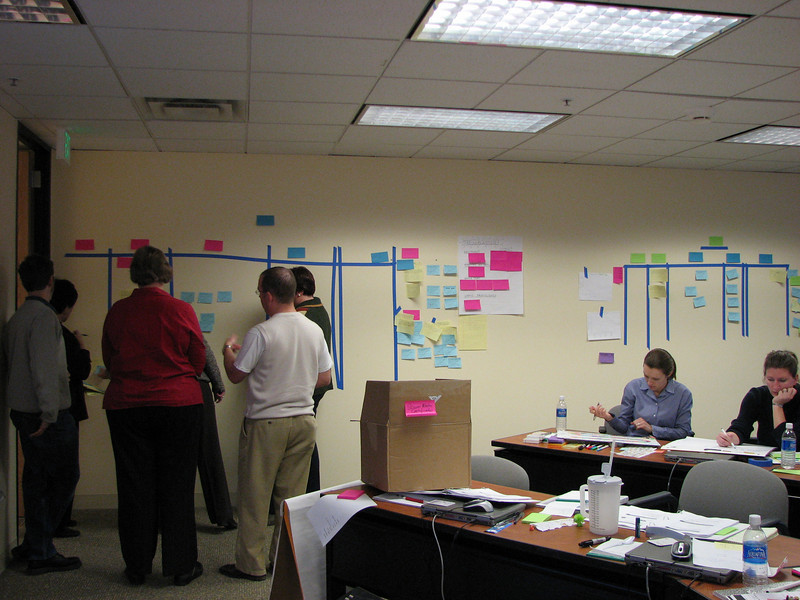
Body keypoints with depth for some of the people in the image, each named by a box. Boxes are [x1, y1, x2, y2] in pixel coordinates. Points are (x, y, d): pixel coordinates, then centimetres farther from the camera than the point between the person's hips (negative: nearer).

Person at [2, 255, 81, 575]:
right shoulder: (44, 316, -16)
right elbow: (44, 368, -21)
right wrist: (49, 412, -20)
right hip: (47, 413, -9)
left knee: (36, 477, 13)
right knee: (65, 477, 0)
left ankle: (37, 547, 20)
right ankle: (39, 551, 3)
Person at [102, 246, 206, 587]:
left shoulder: (117, 312, -3)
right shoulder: (181, 311, -9)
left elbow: (109, 362, 9)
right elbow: (199, 362, 0)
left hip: (126, 406, 2)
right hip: (178, 405, -2)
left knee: (133, 486, 10)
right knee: (177, 486, 7)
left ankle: (137, 568, 19)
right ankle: (181, 567, 14)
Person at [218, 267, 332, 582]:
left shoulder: (260, 333, -15)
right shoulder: (315, 331, 3)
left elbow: (235, 375, -6)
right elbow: (325, 378, 10)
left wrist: (228, 350, 12)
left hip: (265, 423, -5)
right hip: (304, 420, 6)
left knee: (254, 496, 6)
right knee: (292, 496, 12)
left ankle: (251, 564, 13)